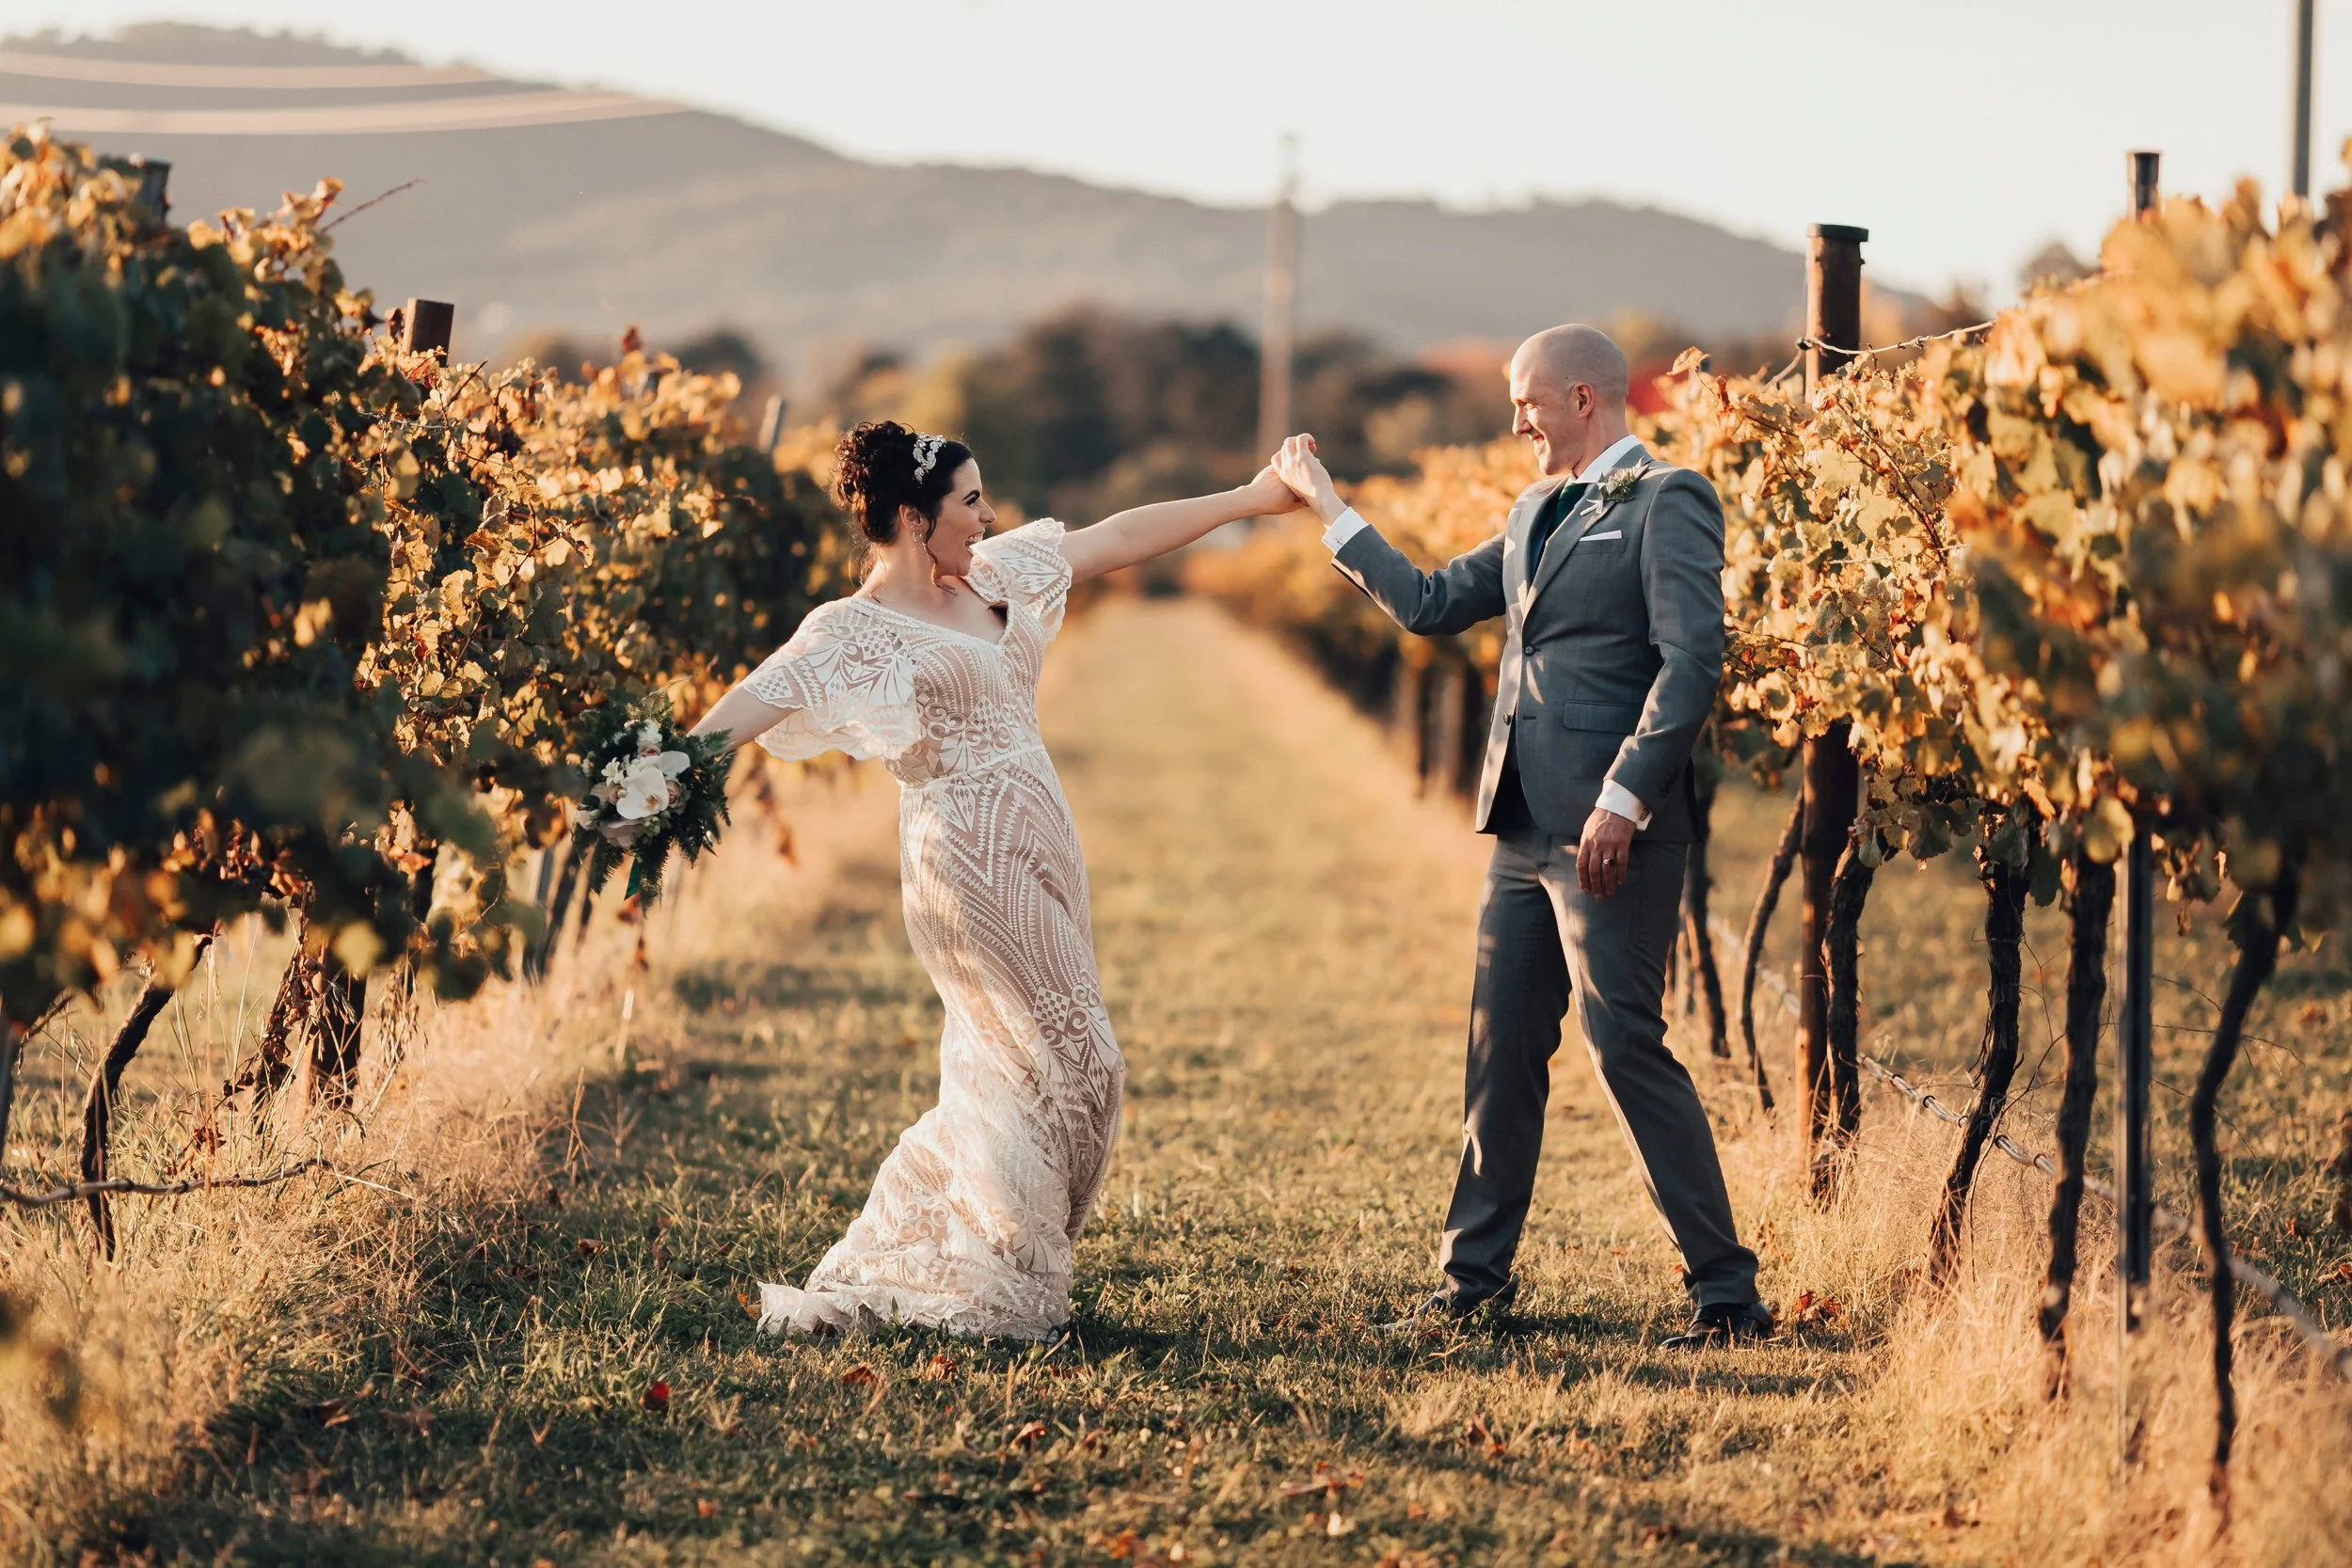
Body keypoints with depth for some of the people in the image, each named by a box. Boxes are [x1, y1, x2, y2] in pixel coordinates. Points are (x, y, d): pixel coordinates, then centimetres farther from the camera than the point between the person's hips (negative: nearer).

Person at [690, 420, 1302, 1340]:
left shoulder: (990, 576, 11)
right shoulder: (857, 630, -10)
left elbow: (1118, 540, 16)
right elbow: (764, 697, -22)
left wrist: (1248, 499, 19)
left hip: (1036, 853, 8)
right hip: (967, 864, -8)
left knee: (1010, 1072, 11)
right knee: (1062, 1066, -6)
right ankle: (989, 1291, 3)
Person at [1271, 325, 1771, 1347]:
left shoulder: (1667, 502, -7)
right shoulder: (1535, 514, 20)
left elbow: (1692, 661, -16)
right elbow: (1428, 605, 25)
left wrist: (1623, 799, -22)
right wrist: (1325, 506, 25)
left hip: (1612, 833, -9)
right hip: (1525, 830, 9)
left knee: (1627, 1045, -11)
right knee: (1500, 1051, 12)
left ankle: (1726, 1291, -6)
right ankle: (1476, 1274, 22)